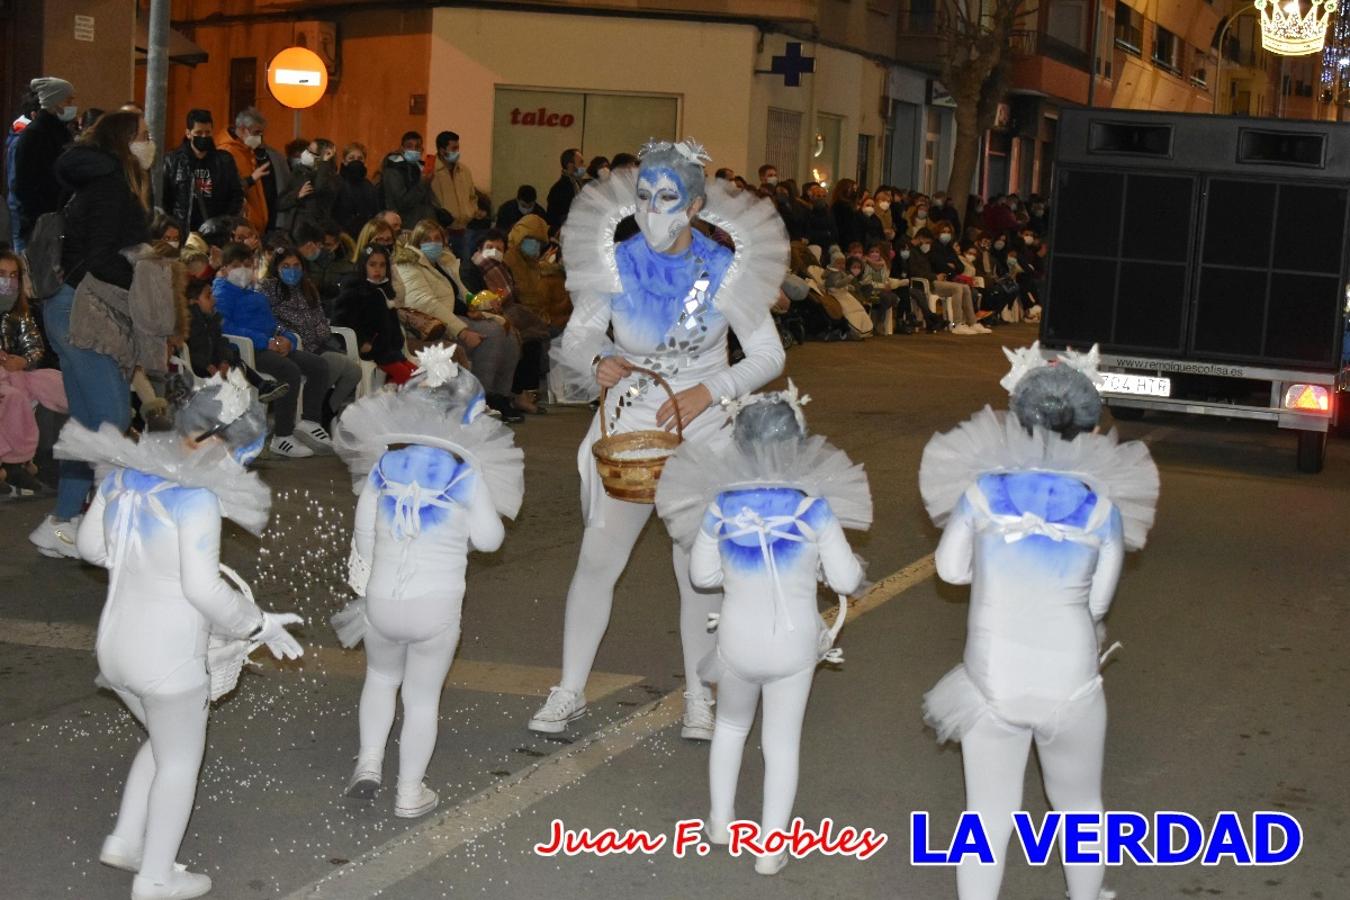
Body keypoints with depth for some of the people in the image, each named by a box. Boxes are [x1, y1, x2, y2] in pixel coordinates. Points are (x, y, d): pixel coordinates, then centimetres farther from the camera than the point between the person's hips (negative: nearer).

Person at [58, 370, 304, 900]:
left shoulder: (125, 472, -2)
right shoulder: (197, 495, -24)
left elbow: (91, 545, 10)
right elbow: (203, 590, -25)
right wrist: (259, 625, -12)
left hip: (115, 642, 7)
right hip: (167, 657, -7)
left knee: (164, 743, 29)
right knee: (179, 762, 14)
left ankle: (125, 841, 32)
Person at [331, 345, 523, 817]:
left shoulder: (385, 463, 1)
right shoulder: (465, 472, -9)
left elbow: (364, 531, 8)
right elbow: (488, 539, -7)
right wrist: (486, 512, 12)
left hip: (380, 600, 3)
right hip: (437, 605, -3)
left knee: (381, 676, 29)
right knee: (422, 698, 11)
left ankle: (369, 762, 22)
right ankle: (410, 792, 17)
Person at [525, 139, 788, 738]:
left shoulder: (725, 270, -8)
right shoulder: (615, 263, -5)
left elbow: (768, 356, -3)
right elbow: (575, 338, 3)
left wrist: (708, 392, -17)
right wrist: (596, 363, -20)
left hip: (702, 428, -1)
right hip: (628, 424, 1)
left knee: (698, 565, 3)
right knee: (597, 558, -2)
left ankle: (700, 696, 19)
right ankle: (569, 691, 11)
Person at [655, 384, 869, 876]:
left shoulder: (720, 506, -9)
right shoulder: (815, 507, -15)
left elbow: (702, 575, 3)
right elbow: (845, 580, -10)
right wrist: (853, 565, 11)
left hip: (737, 641, 2)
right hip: (795, 645, -2)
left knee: (731, 725, 27)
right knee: (782, 743, 11)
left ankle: (721, 821, 39)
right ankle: (771, 847, 16)